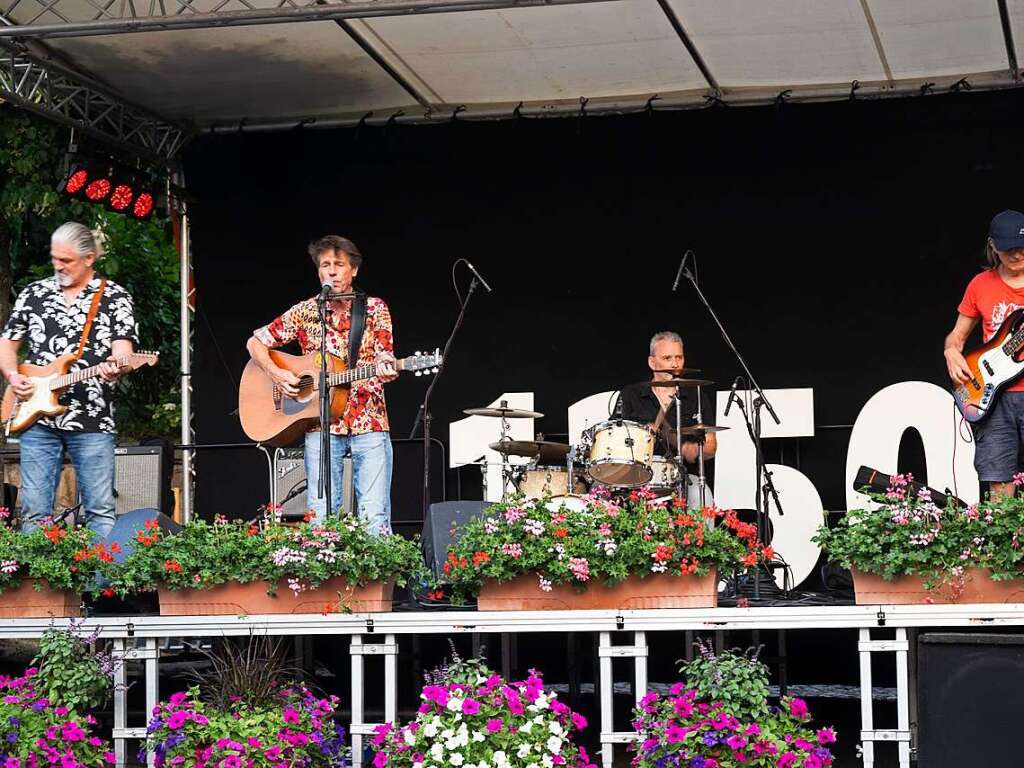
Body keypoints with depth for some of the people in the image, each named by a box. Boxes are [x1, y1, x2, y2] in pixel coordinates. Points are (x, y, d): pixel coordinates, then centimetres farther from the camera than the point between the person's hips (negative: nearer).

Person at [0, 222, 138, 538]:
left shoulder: (115, 298, 4)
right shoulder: (33, 293, 13)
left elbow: (122, 348, -7)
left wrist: (113, 368, -30)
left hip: (92, 421, -3)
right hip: (37, 417, 3)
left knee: (100, 511, -2)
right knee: (34, 511, 2)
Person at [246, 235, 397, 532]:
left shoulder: (374, 309, 6)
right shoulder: (305, 312, 8)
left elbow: (384, 359, 0)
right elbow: (255, 343, 14)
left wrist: (385, 370, -25)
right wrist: (276, 374, -4)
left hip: (369, 423, -1)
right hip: (320, 425, 1)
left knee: (375, 519, -9)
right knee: (320, 518, -4)